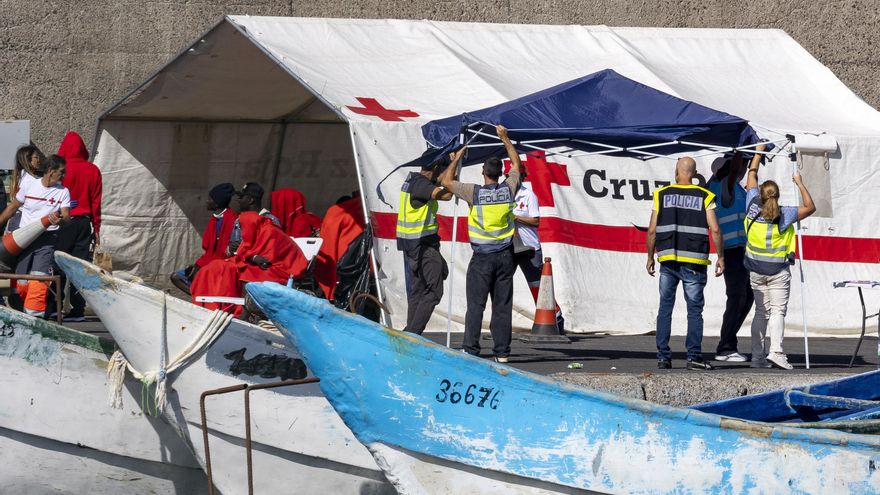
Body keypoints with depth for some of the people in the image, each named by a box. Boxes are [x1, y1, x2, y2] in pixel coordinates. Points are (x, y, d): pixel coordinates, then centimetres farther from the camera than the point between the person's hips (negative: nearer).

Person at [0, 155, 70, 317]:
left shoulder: (63, 192, 5)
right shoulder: (29, 184, 4)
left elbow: (66, 216, -6)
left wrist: (60, 220, -29)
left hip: (47, 238, -1)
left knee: (39, 277, -20)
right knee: (22, 282, 0)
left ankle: (34, 313, -22)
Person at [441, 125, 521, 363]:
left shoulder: (475, 193, -11)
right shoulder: (508, 189, -2)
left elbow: (446, 181, 0)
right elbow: (516, 164, 17)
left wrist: (457, 159, 15)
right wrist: (505, 138, 26)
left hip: (482, 257, -3)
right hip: (505, 256, 3)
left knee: (476, 305, -1)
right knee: (503, 306, 5)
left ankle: (470, 350, -6)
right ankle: (502, 352, 4)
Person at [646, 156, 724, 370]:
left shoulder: (662, 195, 4)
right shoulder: (704, 197, 1)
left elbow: (652, 231, 3)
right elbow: (715, 230, -6)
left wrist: (650, 257, 14)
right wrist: (720, 257, 3)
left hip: (668, 260, 1)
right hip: (694, 262, -1)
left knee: (665, 308, 8)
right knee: (694, 310, 2)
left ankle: (663, 357, 5)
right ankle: (694, 357, -3)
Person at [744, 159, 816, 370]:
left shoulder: (753, 207, -7)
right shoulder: (784, 214, -14)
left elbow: (752, 175, 6)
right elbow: (810, 207, -5)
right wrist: (800, 184, -3)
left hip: (756, 269, 3)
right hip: (778, 270, -3)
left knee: (761, 311, 10)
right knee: (777, 311, -4)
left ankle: (757, 356, 6)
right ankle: (775, 350, -22)